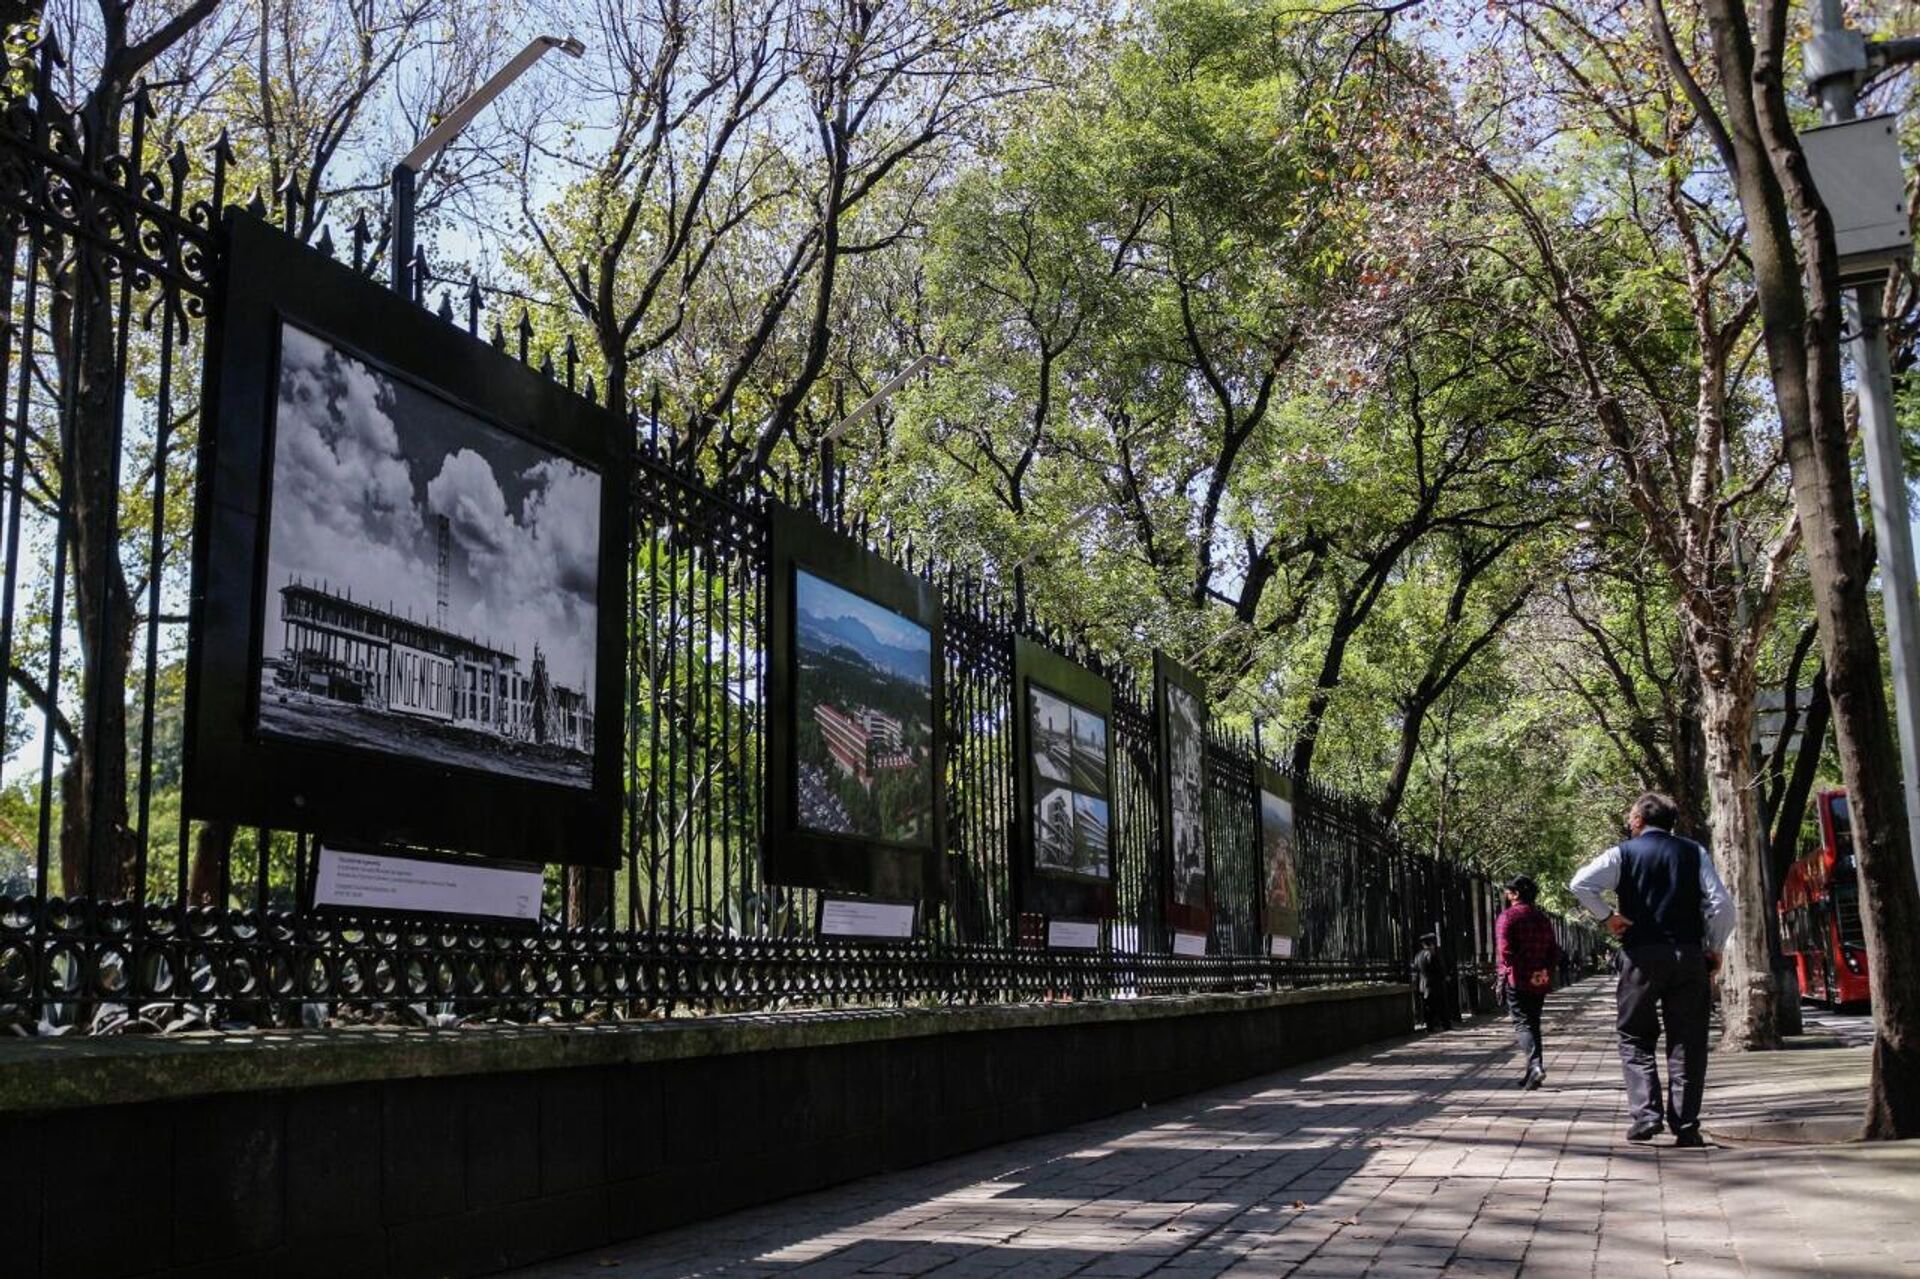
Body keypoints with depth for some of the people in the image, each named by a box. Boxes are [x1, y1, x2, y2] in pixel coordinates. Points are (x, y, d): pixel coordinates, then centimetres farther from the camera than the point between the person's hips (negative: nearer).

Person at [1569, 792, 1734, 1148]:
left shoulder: (1623, 853, 1)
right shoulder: (1694, 853, 7)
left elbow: (1580, 883, -13)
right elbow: (1722, 903, -1)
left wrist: (1606, 916, 0)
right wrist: (1714, 949, 8)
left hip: (1641, 955, -2)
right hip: (1689, 955, 2)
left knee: (1636, 1039, 9)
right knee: (1687, 1043, 7)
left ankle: (1647, 1115, -5)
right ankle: (1686, 1126, 4)